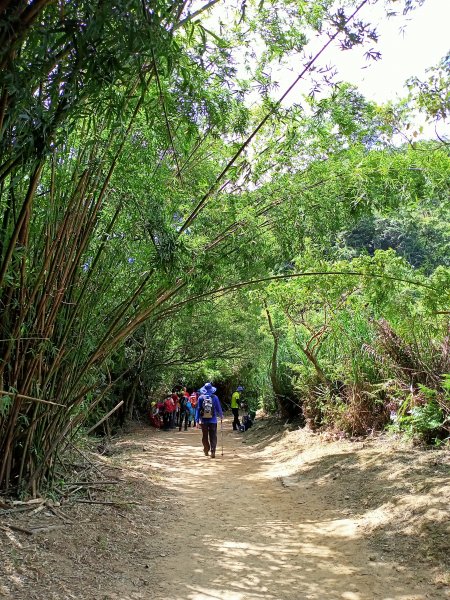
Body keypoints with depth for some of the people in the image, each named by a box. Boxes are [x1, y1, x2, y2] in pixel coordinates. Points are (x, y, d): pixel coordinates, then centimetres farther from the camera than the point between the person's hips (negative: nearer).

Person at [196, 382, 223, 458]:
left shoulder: (201, 398, -3)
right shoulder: (215, 397, -4)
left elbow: (198, 409, -2)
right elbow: (218, 408, 3)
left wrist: (197, 420, 2)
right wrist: (221, 415, 21)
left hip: (204, 420, 1)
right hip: (213, 420, -1)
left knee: (204, 437, 15)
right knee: (213, 437, 3)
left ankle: (206, 451, 25)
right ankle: (213, 451, -9)